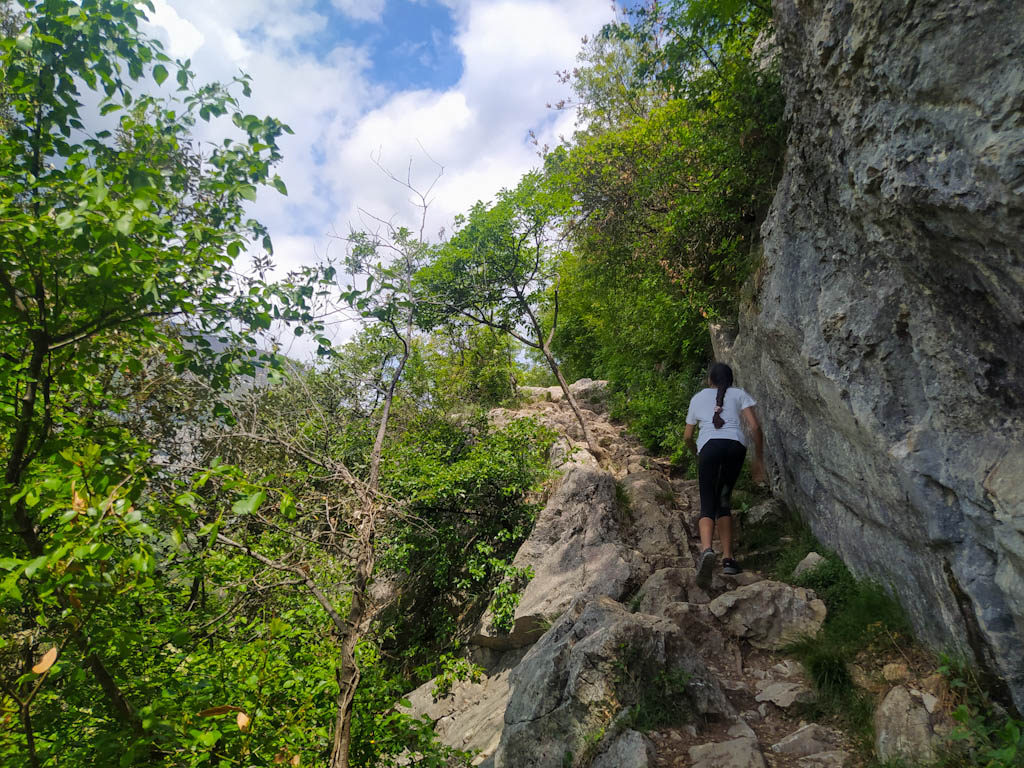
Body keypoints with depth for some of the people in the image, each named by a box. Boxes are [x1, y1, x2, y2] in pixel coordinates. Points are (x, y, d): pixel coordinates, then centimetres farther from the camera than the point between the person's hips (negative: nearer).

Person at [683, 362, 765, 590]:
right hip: (736, 445, 1)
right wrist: (759, 458, 15)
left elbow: (687, 437, 30)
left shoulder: (698, 398, 27)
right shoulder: (739, 394, 23)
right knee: (723, 501, 14)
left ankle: (706, 549, -31)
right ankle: (727, 558, 5)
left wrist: (698, 452, 49)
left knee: (708, 504, -4)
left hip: (709, 445, -1)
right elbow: (754, 427, 9)